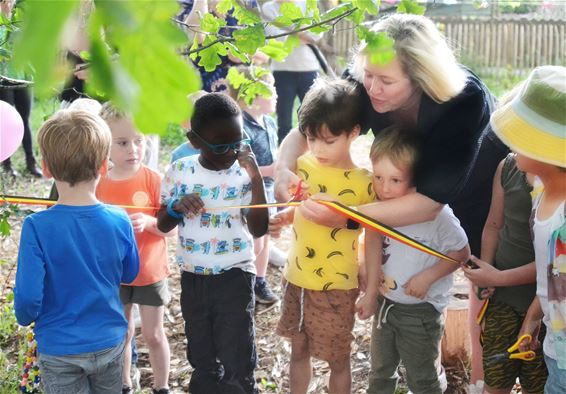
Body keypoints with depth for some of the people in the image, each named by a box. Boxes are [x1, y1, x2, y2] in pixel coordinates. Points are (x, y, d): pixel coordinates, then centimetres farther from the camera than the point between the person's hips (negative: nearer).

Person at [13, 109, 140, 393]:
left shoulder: (37, 228, -23)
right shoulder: (119, 221, -13)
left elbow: (28, 297, -22)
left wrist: (24, 316, -1)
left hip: (59, 350, -2)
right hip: (110, 341, 2)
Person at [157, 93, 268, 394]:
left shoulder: (245, 174, -10)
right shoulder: (179, 172, -3)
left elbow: (259, 229, -19)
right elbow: (162, 225, 6)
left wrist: (256, 178, -26)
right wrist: (176, 207, -16)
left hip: (235, 278, -3)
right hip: (192, 278, 3)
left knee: (237, 365, -1)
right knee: (202, 362, 16)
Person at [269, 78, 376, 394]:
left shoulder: (364, 183, -16)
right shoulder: (304, 165, -2)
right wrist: (283, 218, -7)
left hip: (336, 287, -5)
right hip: (297, 278, 5)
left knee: (338, 360, 11)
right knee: (299, 350, 20)